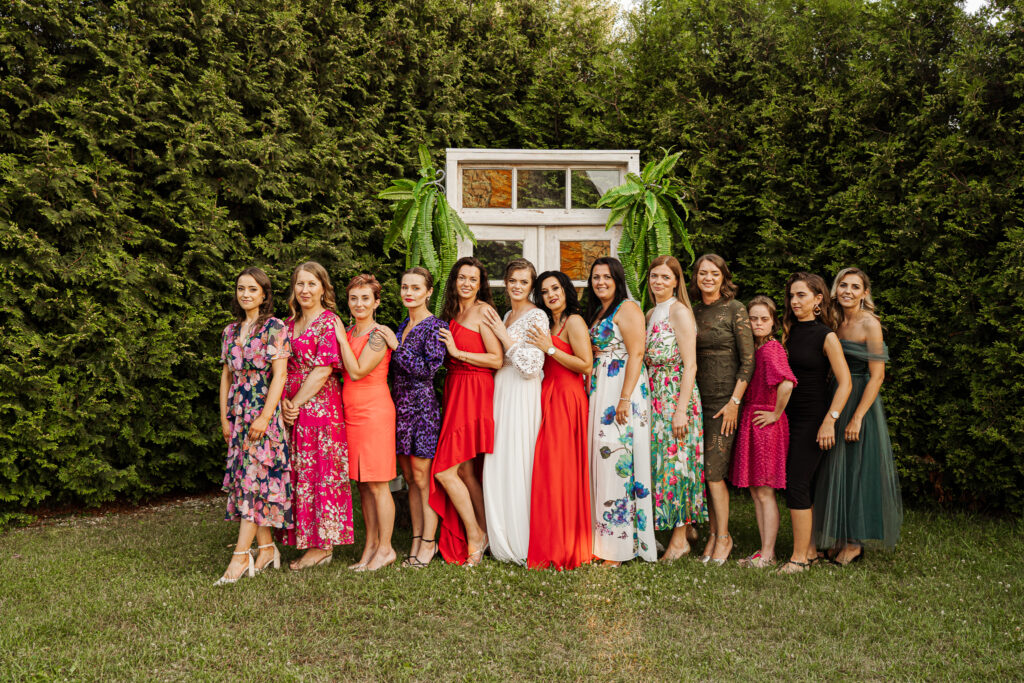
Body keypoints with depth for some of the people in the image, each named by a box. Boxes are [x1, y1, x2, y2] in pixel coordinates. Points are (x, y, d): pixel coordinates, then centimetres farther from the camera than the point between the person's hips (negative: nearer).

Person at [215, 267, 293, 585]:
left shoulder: (274, 328, -6)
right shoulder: (230, 331, 14)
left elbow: (279, 374, -12)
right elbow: (226, 375, 15)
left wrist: (264, 416, -18)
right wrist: (224, 417, 8)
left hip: (264, 412, -6)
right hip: (238, 413, 6)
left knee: (253, 479, -9)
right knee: (250, 481, 6)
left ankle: (241, 555, -7)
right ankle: (267, 548, 13)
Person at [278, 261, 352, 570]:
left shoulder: (329, 321, -7)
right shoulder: (290, 324, 15)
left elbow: (323, 370, -14)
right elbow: (284, 368, 14)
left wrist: (296, 402, -11)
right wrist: (284, 402, -1)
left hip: (320, 406, -7)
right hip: (293, 408, 7)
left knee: (321, 472, -2)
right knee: (299, 473, 9)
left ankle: (323, 545, 6)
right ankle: (307, 540, 18)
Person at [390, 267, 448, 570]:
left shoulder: (436, 326, -9)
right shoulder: (404, 325, 15)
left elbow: (428, 368, -18)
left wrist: (395, 347, -15)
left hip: (422, 404, -8)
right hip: (401, 404, 8)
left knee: (422, 477, -1)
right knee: (410, 477, 11)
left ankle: (429, 542, 9)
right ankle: (417, 540, 20)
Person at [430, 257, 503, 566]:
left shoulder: (482, 310, -6)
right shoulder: (453, 313, 17)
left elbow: (497, 359, -13)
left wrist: (457, 352, -11)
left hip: (474, 394, -8)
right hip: (454, 391, 8)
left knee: (444, 470, -9)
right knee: (466, 471, 6)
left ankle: (475, 535, 4)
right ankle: (482, 535, 14)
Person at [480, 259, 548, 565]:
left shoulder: (536, 317, -9)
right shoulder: (505, 316, 16)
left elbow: (532, 366, -17)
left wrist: (503, 336, -14)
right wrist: (498, 331, 10)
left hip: (522, 395, -8)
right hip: (501, 391, 8)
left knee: (517, 463, -4)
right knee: (498, 464, 9)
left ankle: (522, 543, 8)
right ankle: (504, 540, 20)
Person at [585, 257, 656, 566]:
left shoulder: (627, 309, -5)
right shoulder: (596, 312, 21)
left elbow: (636, 354, -14)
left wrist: (625, 398, -22)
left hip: (621, 388, -8)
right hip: (598, 393, 8)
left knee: (616, 459, -9)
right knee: (600, 458, 6)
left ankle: (619, 545, -3)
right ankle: (601, 539, 11)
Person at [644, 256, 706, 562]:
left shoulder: (679, 311, -8)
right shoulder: (650, 314, 16)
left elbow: (690, 365, -14)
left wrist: (682, 409, -19)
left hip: (676, 395, -8)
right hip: (654, 396, 8)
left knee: (675, 461, -5)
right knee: (660, 463, 7)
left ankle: (680, 538, 4)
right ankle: (677, 531, 16)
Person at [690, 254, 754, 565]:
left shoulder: (735, 309, -5)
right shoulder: (692, 311, 11)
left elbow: (747, 361, -7)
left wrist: (735, 402, -12)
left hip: (724, 397, -5)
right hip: (697, 396, 5)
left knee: (713, 472, -6)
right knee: (703, 472, 6)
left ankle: (723, 538, 9)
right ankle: (713, 533, 18)